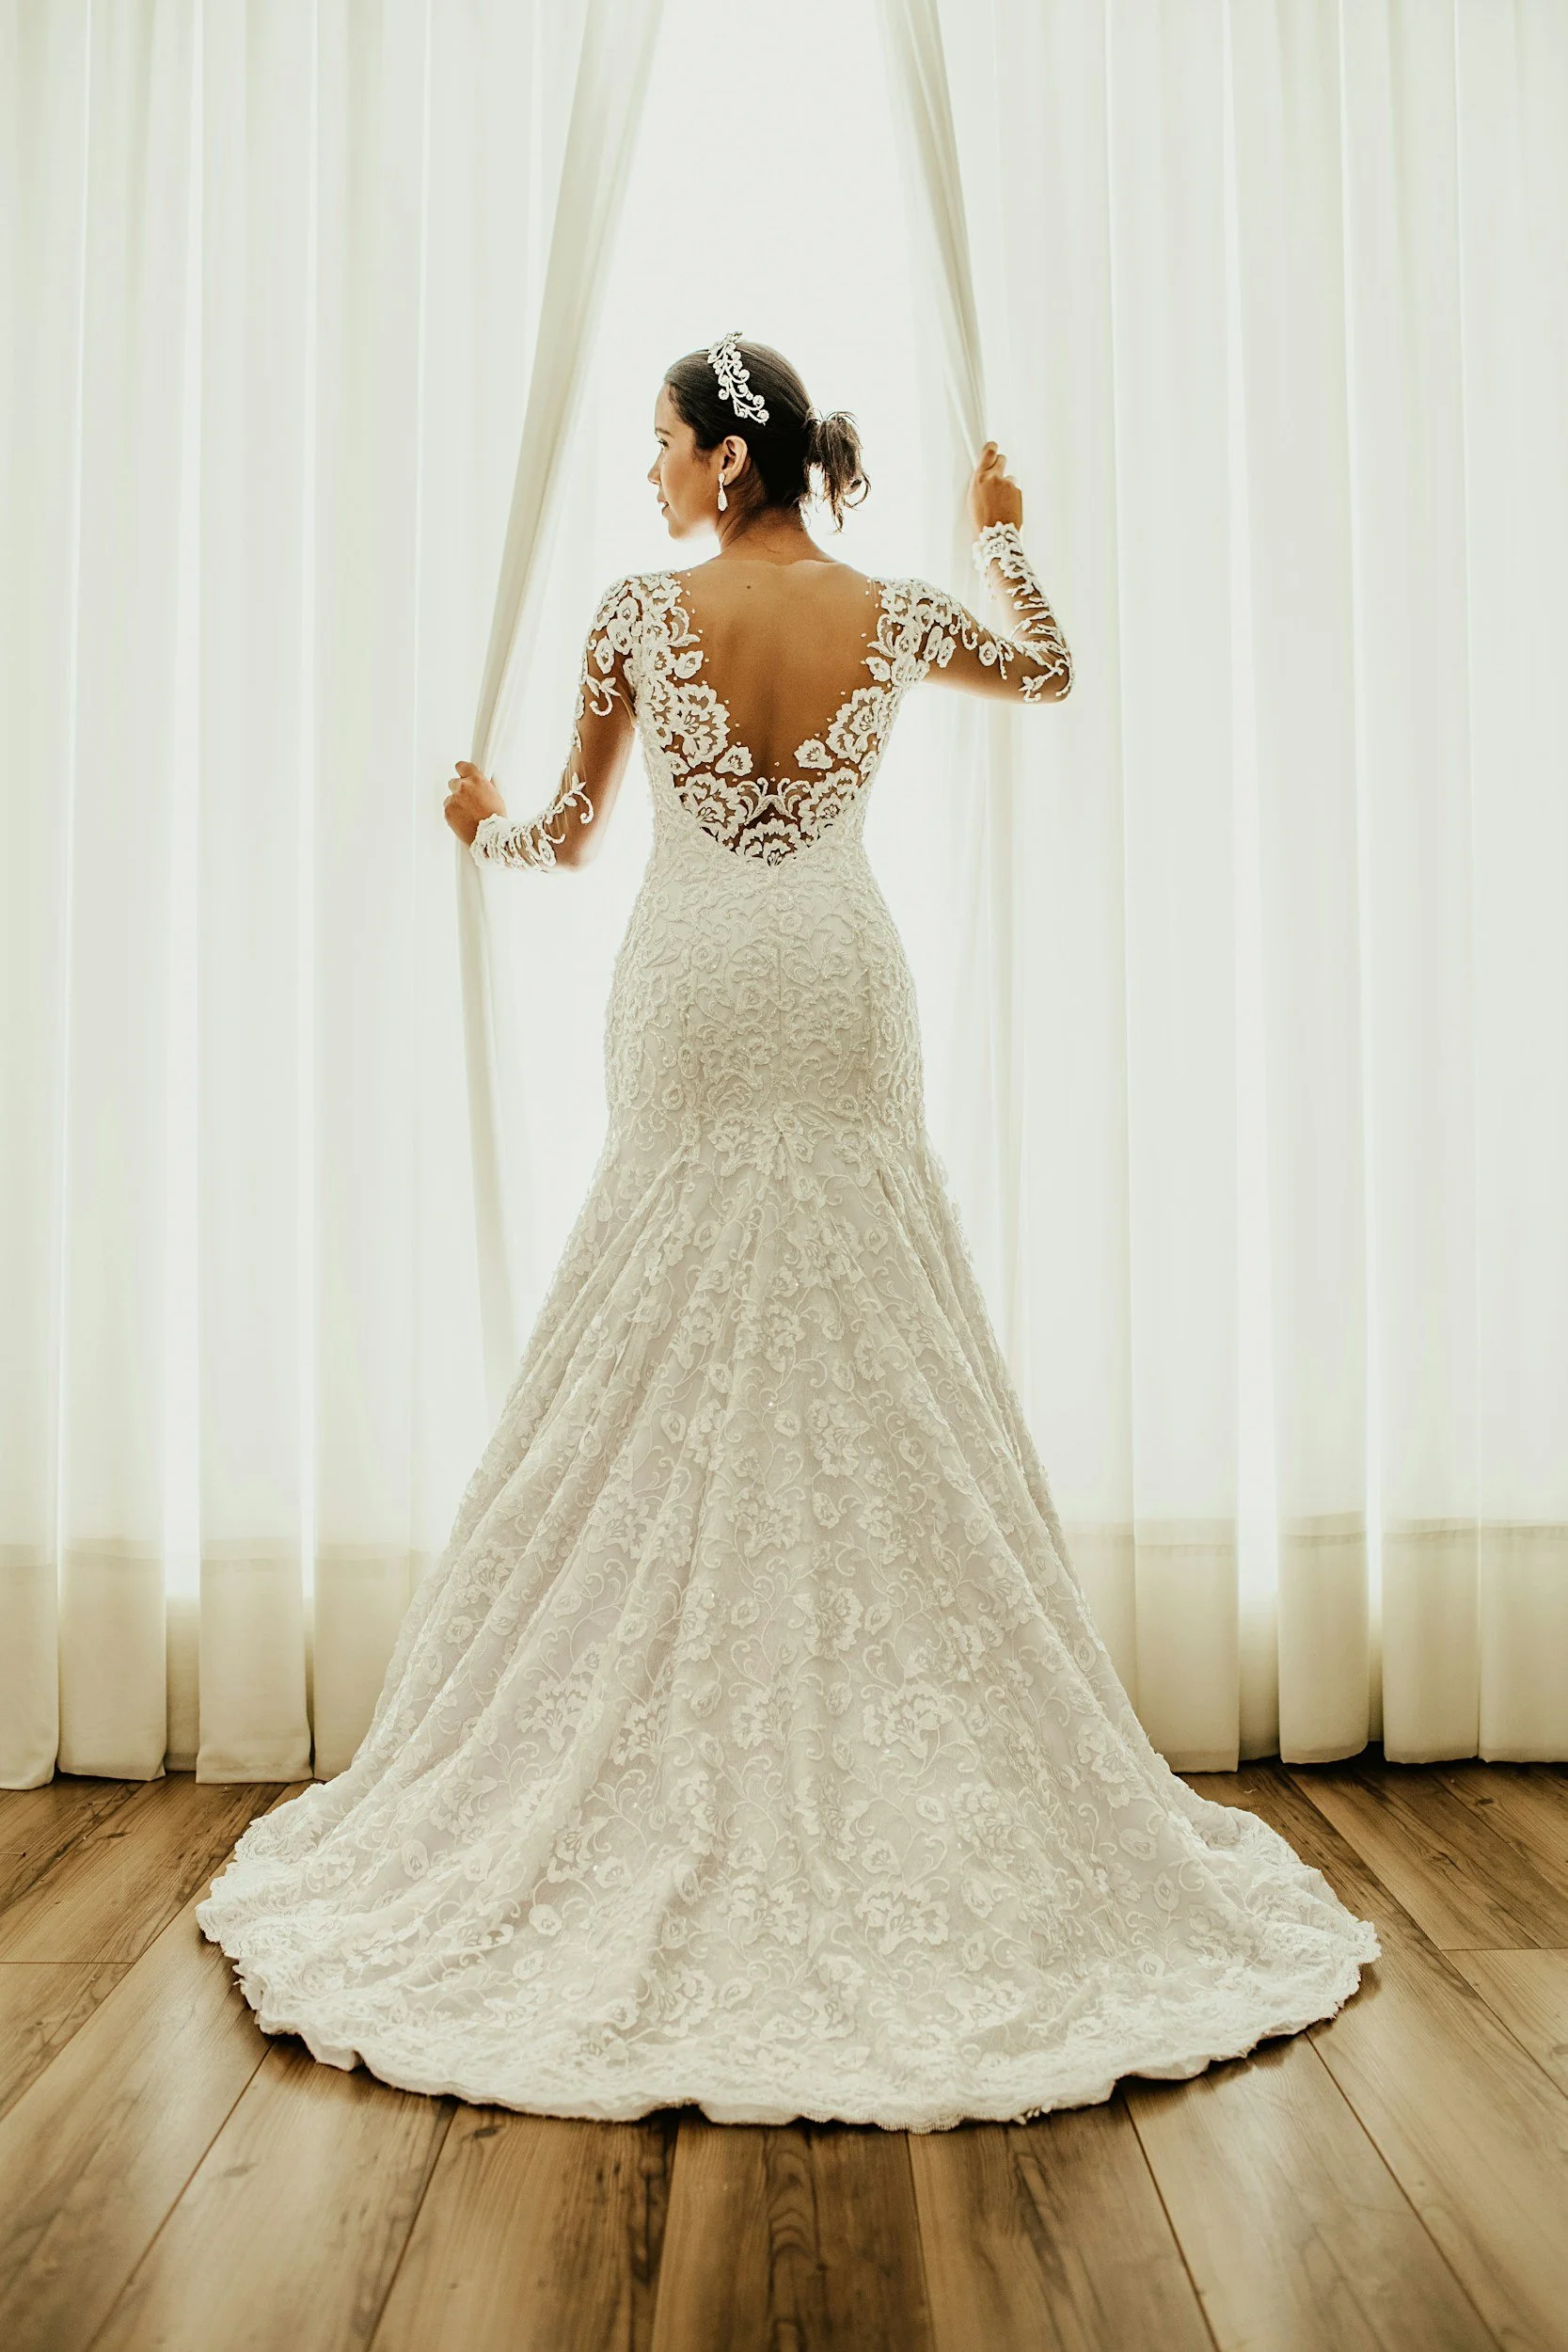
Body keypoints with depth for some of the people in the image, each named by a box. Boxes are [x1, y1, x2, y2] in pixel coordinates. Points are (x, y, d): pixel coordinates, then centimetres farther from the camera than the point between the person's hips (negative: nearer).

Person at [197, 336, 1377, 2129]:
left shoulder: (640, 617, -4)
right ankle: (902, 1796, 16)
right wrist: (1003, 536, 36)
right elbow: (1051, 672, 20)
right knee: (876, 1387, 8)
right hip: (842, 1007, 2)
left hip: (692, 1007, -1)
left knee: (667, 1385, 7)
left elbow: (571, 836, 4)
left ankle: (670, 1788, 16)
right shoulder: (893, 618, 1)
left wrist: (489, 825, 26)